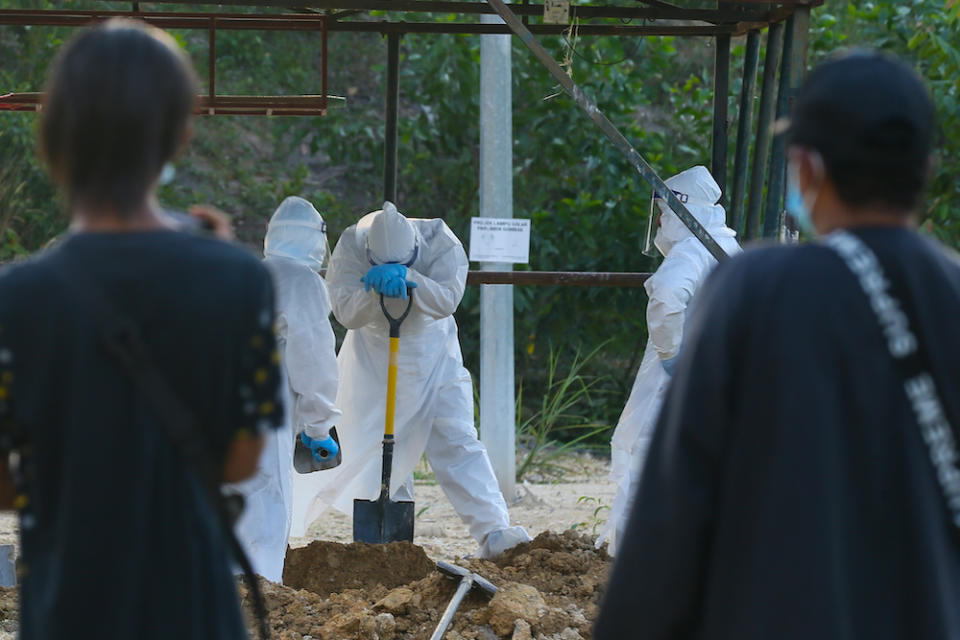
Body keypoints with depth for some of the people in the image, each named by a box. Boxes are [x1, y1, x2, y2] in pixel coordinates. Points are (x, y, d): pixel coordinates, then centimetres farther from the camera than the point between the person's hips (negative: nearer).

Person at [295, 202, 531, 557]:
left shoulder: (441, 242, -22)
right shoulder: (351, 246, -20)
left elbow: (447, 300, -33)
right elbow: (345, 313, -25)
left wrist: (407, 278, -48)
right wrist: (377, 290, -44)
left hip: (434, 357, -1)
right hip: (374, 355, 1)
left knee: (456, 440, -9)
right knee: (376, 446, 0)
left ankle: (493, 531, -14)